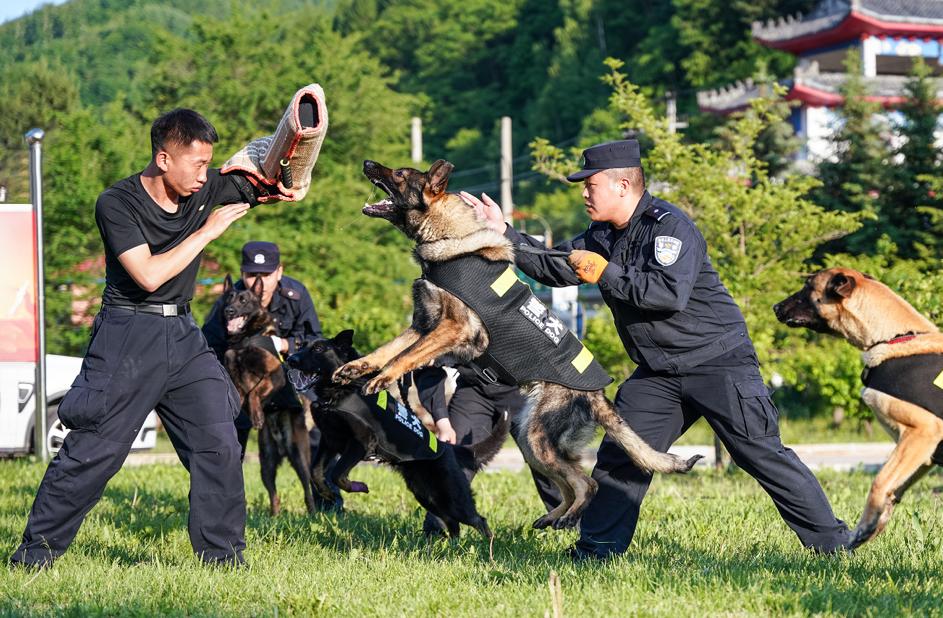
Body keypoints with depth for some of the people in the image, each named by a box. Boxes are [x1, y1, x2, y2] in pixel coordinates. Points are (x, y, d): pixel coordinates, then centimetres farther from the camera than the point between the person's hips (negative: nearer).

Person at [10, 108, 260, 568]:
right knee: (93, 449, -4)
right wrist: (208, 231, -16)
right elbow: (149, 275, -22)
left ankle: (222, 556, 8)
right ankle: (35, 554, 7)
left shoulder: (207, 189, 3)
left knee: (219, 445, -2)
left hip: (184, 339, 5)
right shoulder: (117, 203, -12)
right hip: (127, 340, -5)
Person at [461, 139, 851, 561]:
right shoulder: (605, 236, 10)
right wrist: (503, 232, 7)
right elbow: (555, 267, 16)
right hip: (658, 374, 8)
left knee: (761, 454, -9)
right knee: (619, 456, 3)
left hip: (718, 364, -8)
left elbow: (669, 292, -30)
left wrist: (604, 273, -24)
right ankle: (596, 550, 11)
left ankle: (831, 543, -4)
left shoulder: (669, 227, -17)